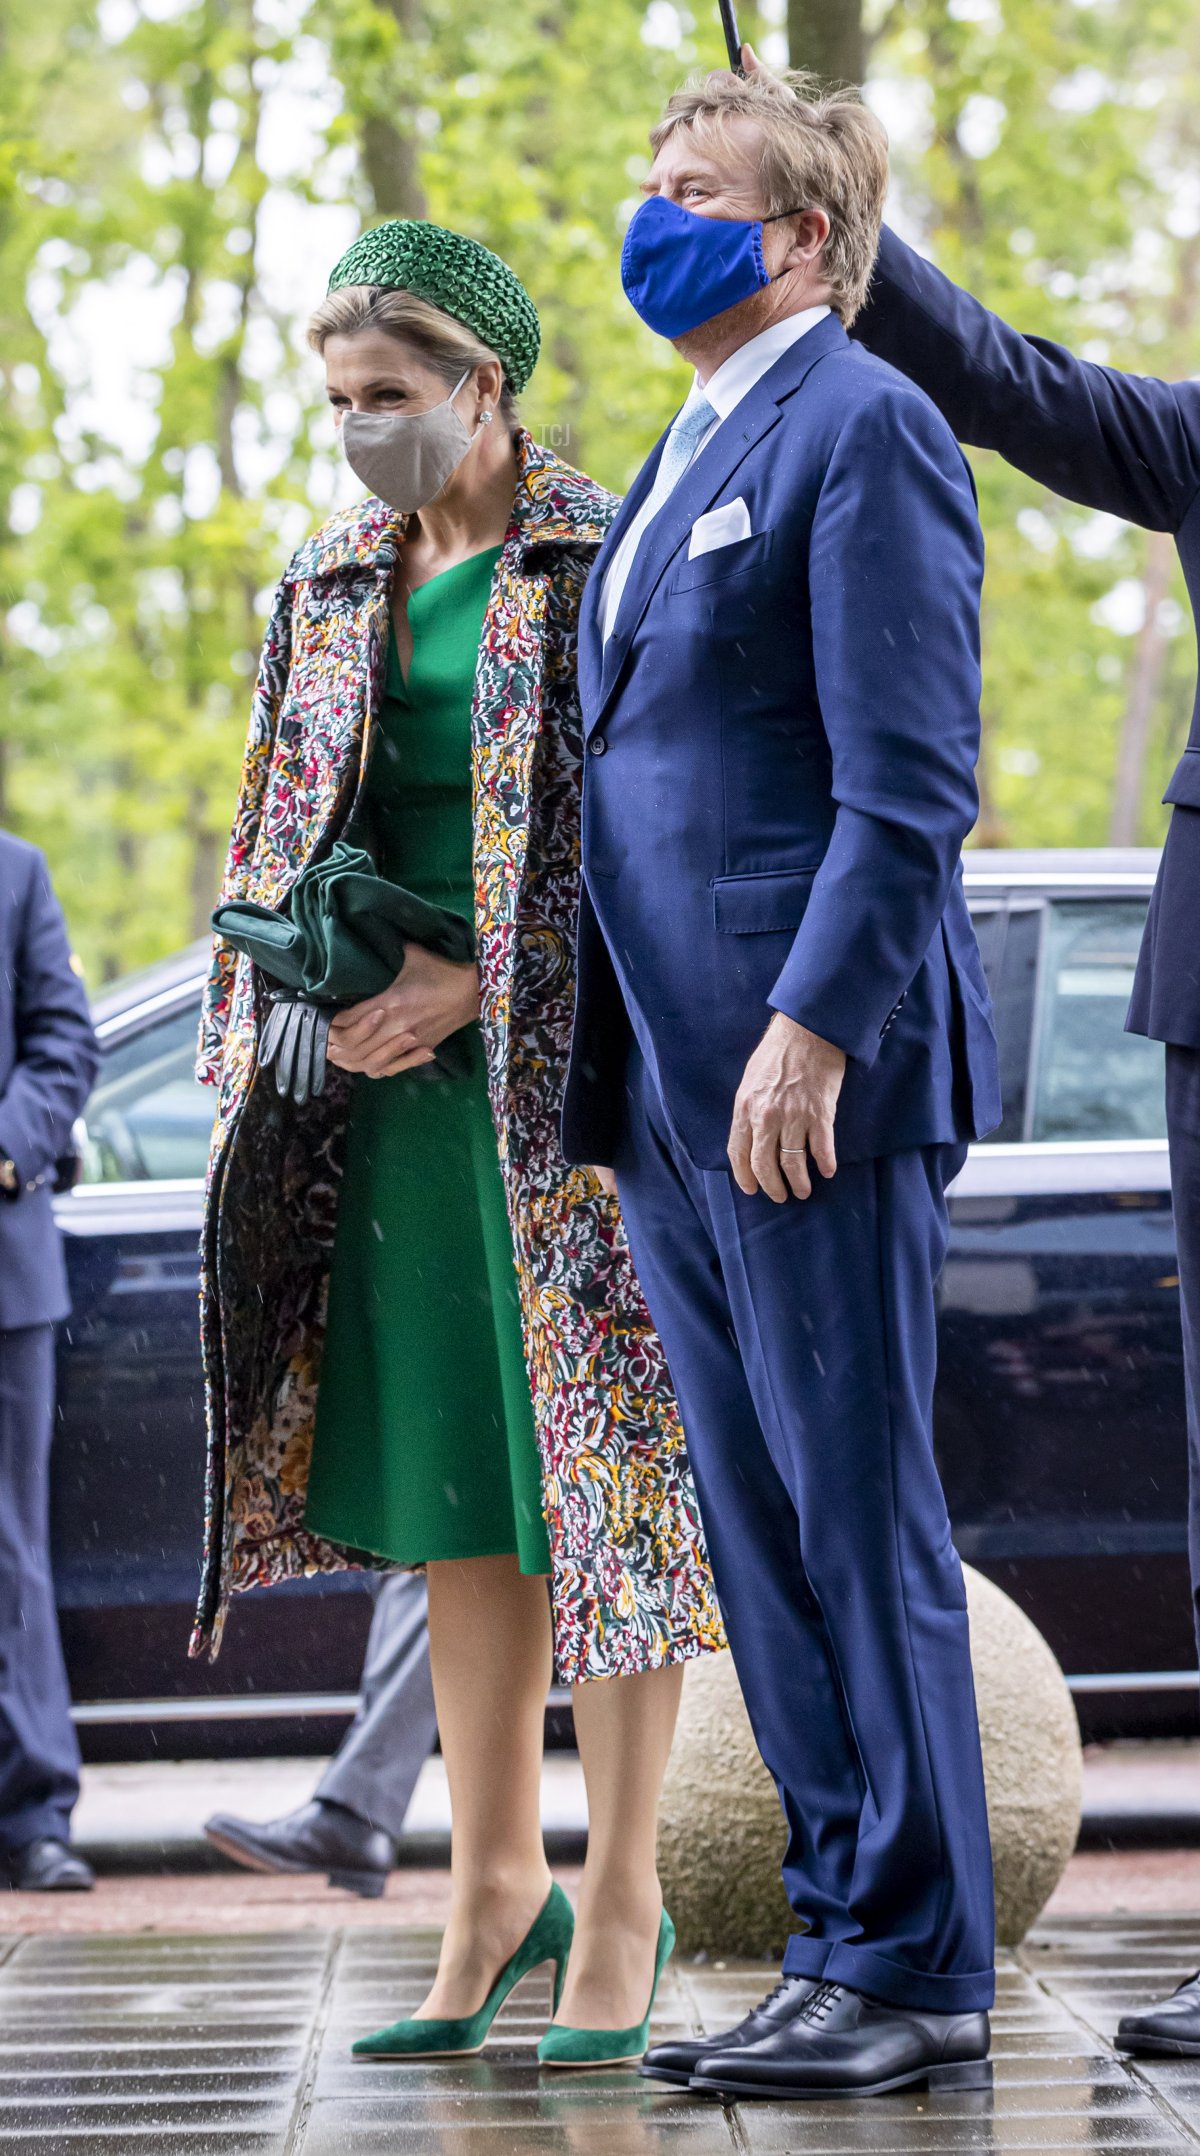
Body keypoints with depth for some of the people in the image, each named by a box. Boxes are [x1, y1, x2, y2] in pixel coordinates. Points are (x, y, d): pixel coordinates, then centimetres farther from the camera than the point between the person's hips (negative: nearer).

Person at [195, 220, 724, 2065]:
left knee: (602, 1470, -3)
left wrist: (464, 993, -16)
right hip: (395, 1088, 6)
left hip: (569, 1081, -5)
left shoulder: (607, 568, -5)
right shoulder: (330, 588, 12)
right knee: (450, 1492, 7)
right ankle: (495, 1892, 15)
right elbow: (277, 847, 15)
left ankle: (623, 1903, 3)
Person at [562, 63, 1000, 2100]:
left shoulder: (863, 427, -7)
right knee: (757, 1531, 10)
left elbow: (907, 782, -15)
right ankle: (846, 1941, 16)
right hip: (670, 1082, 9)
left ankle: (920, 1973, 0)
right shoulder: (686, 456, 21)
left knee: (858, 1517, -5)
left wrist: (813, 1030, -22)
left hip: (809, 1066, -9)